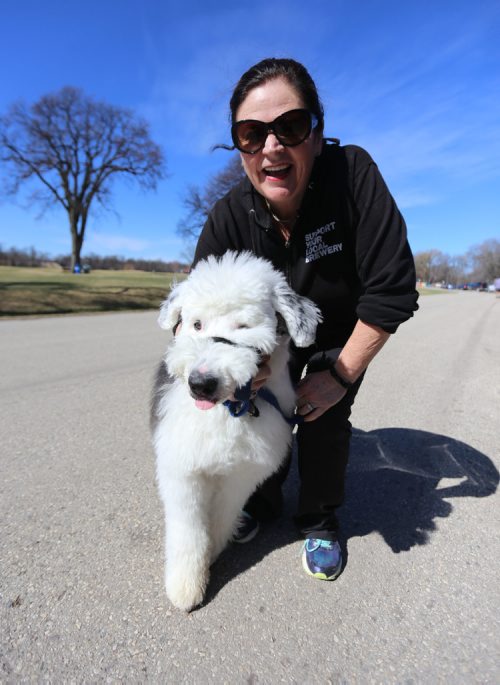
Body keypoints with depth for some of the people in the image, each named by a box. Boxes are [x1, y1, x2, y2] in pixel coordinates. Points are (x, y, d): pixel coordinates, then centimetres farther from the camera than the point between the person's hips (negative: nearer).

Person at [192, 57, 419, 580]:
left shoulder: (352, 173, -32)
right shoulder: (228, 218, -25)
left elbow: (391, 291, -32)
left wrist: (342, 373, -26)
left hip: (345, 334, -2)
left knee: (325, 419, -9)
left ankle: (320, 522, 19)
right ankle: (262, 502, 32)